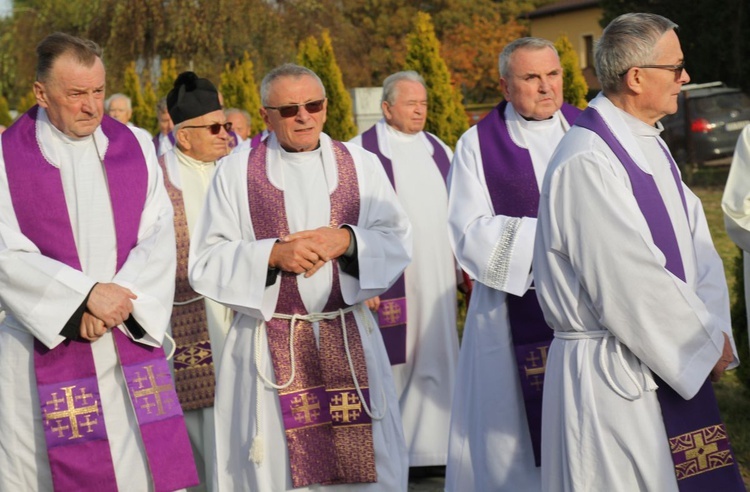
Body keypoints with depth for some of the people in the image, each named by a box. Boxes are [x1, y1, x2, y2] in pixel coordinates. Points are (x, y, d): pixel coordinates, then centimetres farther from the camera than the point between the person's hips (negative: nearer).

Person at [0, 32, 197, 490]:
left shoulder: (136, 148, 7)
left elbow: (159, 239, 1)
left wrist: (119, 301, -13)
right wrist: (86, 294, -17)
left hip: (131, 343, 2)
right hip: (47, 349, -2)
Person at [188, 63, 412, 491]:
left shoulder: (362, 165, 7)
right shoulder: (236, 172, 2)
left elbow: (399, 241, 4)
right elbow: (206, 262, -2)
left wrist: (347, 241, -14)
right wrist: (272, 254, -16)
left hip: (350, 342, 2)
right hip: (270, 350, -1)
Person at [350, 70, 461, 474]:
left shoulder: (440, 152, 13)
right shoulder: (361, 152, -4)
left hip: (437, 279, 5)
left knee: (437, 361, 5)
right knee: (389, 363, 0)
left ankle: (428, 447, 13)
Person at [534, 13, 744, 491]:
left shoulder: (650, 146, 11)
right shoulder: (586, 164, -20)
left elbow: (696, 246, 8)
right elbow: (630, 282, -23)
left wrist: (712, 332, -6)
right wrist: (707, 342, -12)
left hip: (672, 364, 9)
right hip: (610, 379, -9)